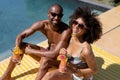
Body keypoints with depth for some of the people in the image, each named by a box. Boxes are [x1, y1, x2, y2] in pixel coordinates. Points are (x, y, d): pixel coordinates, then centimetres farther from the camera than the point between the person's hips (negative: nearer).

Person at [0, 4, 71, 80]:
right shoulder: (42, 25, -16)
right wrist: (18, 51, -31)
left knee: (45, 59, -38)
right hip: (48, 53, 6)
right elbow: (21, 36, -11)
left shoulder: (66, 30, -31)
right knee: (21, 46, -8)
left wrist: (31, 51, -26)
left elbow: (54, 54, -36)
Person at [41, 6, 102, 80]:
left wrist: (74, 71, -26)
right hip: (71, 71, 6)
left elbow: (94, 70, -19)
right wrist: (63, 52, -16)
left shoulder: (86, 49, -32)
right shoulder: (72, 37, -11)